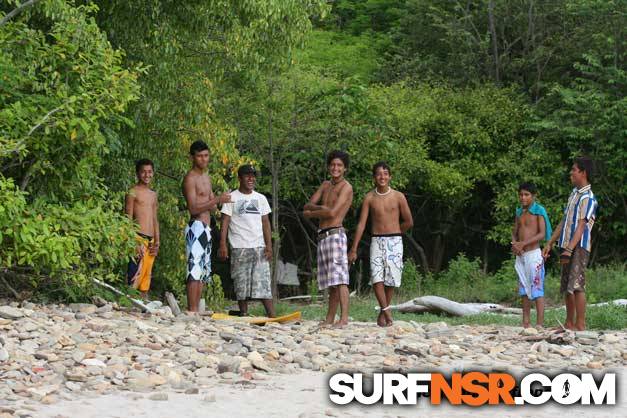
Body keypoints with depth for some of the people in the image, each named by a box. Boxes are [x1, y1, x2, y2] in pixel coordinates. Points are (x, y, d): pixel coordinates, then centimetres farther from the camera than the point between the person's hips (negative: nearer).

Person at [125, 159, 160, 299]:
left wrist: (157, 242, 13)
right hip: (138, 238, -7)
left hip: (150, 241, 7)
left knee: (147, 275, 6)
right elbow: (128, 219, -6)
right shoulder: (133, 192, -1)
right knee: (135, 274, -15)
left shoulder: (153, 194, 20)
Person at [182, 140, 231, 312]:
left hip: (206, 229, 10)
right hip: (196, 227, -10)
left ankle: (196, 311, 10)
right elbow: (193, 208, -17)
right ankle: (192, 311, -18)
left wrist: (213, 202, -1)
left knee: (204, 272, 8)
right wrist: (217, 200, -23)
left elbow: (213, 207, 23)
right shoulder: (190, 178, -8)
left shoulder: (207, 178, 20)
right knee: (195, 271, -14)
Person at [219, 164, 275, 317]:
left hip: (259, 247, 2)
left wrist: (269, 245, 2)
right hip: (239, 247, -2)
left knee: (263, 282, -5)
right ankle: (244, 316, 7)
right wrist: (223, 244, -12)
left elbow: (265, 223, 13)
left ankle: (272, 315, -9)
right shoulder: (232, 198, 4)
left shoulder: (261, 198, 14)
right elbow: (225, 221, -2)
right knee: (241, 284, 0)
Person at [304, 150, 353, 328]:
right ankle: (329, 320, 11)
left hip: (335, 234, -8)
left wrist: (311, 214, 0)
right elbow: (307, 206, 12)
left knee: (340, 279, -14)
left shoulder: (346, 187, -5)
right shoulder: (325, 185, 19)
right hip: (323, 237, 8)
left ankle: (344, 318, -19)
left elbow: (332, 213, -14)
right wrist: (320, 208, -10)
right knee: (331, 283, 9)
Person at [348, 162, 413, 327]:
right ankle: (386, 311, -13)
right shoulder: (369, 198, 2)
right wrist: (353, 249, -3)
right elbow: (361, 224, 1)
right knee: (376, 276, -15)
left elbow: (409, 222, 7)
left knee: (391, 278, 0)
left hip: (394, 242, 0)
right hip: (376, 242, 0)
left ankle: (383, 313, 14)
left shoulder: (398, 197, -1)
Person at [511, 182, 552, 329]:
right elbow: (514, 233, 14)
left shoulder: (539, 211, -7)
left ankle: (539, 324, -10)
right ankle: (525, 323, 15)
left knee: (537, 289, -8)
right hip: (520, 255, 7)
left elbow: (542, 234, -14)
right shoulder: (519, 212, 13)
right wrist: (514, 244, -8)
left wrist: (523, 243, -19)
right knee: (524, 289, 10)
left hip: (533, 253, -7)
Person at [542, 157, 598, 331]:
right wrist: (550, 243, 20)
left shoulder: (587, 198, -11)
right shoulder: (574, 194, 19)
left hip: (579, 247, -10)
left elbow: (581, 226, -19)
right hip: (567, 246, 10)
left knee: (577, 285, -14)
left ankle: (580, 325, -15)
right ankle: (569, 324, 18)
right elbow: (564, 221, 23)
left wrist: (569, 249, -27)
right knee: (566, 287, 11)